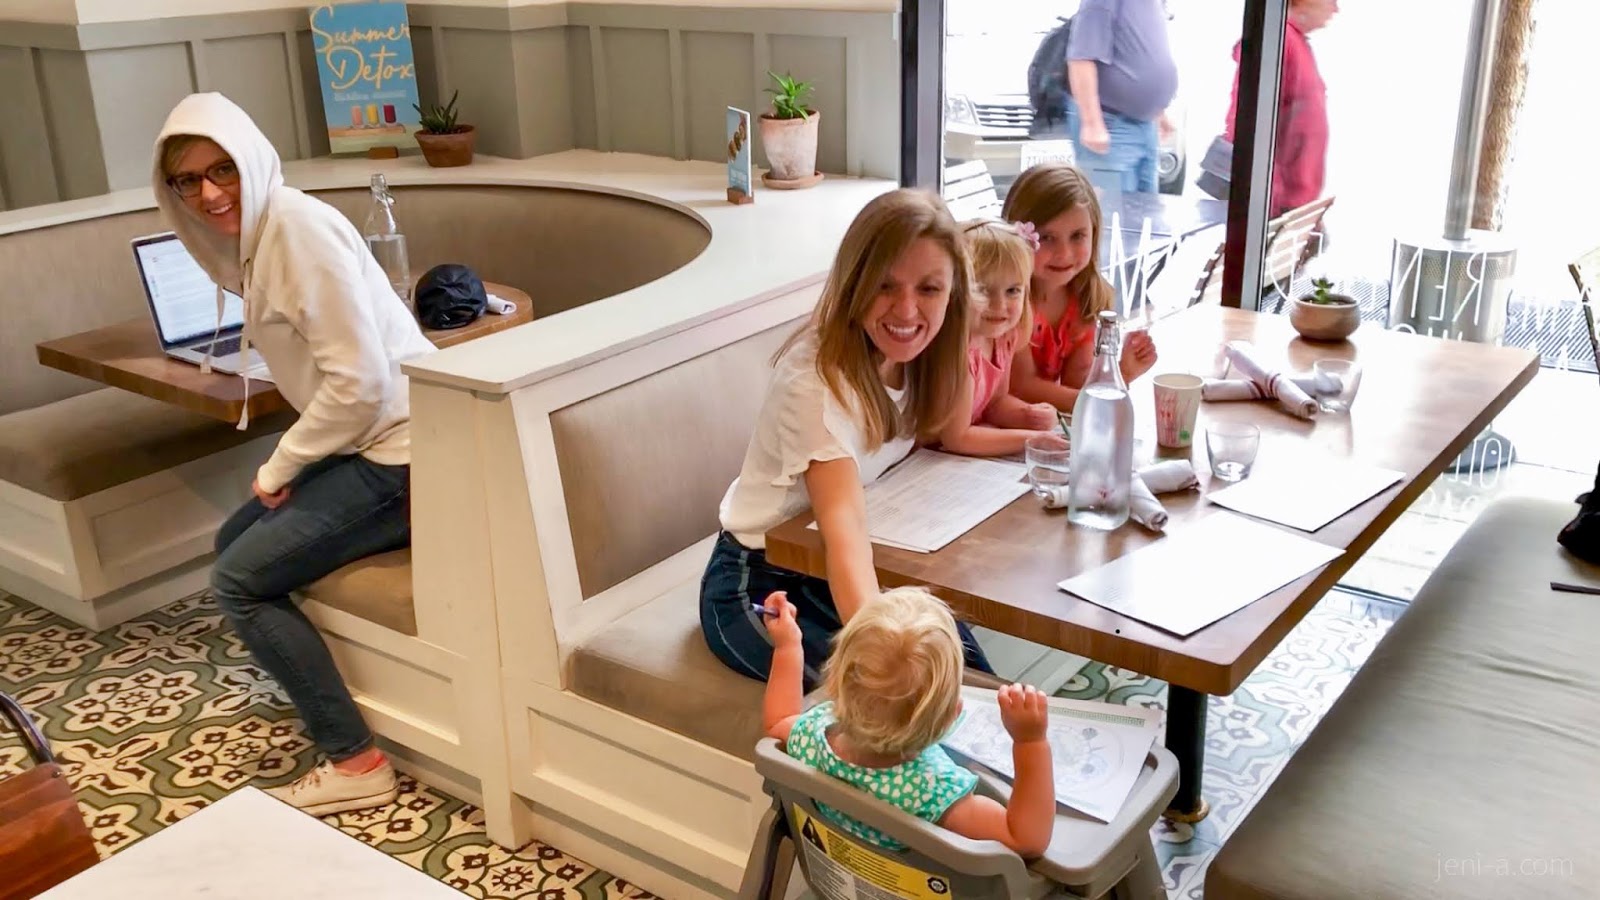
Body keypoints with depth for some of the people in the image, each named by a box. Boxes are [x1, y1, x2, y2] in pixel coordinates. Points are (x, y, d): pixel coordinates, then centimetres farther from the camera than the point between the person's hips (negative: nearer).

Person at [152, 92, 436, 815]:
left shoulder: (299, 227, -17)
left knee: (239, 582, -8)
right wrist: (287, 463, 5)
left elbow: (360, 380, -22)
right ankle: (317, 686, 30)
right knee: (237, 541, 18)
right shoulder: (256, 233, 12)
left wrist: (280, 466, -10)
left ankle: (355, 762, -3)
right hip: (362, 442, 10)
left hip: (400, 453, -10)